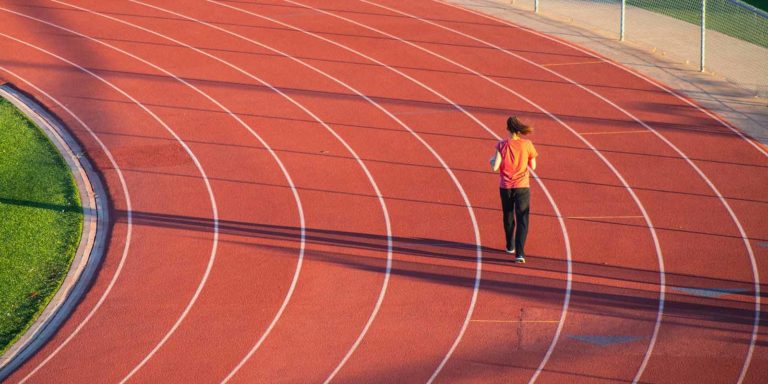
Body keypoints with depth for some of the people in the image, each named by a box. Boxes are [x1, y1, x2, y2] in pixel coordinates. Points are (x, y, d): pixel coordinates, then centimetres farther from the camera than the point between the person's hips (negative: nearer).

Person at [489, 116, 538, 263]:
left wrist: (492, 160, 9)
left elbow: (495, 167, -13)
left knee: (508, 218, 22)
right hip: (522, 187, -1)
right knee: (522, 220, -3)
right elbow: (533, 166, 4)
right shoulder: (527, 145, -7)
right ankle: (520, 252, -17)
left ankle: (510, 246, 38)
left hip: (505, 187, 1)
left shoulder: (502, 145, -9)